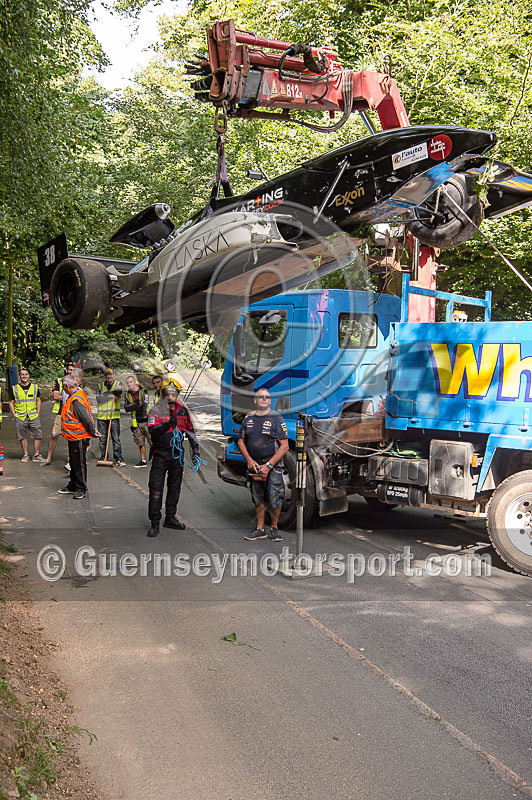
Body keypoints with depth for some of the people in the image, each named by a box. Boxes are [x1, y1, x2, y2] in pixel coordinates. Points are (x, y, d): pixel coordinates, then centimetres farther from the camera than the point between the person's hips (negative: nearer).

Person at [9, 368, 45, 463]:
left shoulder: (35, 387, 9)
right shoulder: (14, 388, 5)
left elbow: (38, 401, 13)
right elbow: (11, 403, 7)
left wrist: (38, 413, 4)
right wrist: (14, 415, -2)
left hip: (33, 416, 1)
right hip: (20, 417, -1)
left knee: (38, 435, -3)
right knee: (22, 437, 5)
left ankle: (36, 455, 6)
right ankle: (25, 455, 15)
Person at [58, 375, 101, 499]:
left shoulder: (76, 401, -25)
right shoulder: (78, 393, 9)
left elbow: (86, 419, -25)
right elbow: (86, 417, 15)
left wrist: (92, 432, -13)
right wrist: (92, 430, 17)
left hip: (79, 437, -11)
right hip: (74, 437, 11)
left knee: (79, 463, 1)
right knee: (73, 462, 20)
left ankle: (81, 489, 11)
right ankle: (72, 486, 32)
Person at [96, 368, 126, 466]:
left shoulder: (118, 384, 10)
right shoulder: (100, 386, 11)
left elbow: (119, 392, -10)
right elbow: (98, 399, -2)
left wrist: (117, 393, -30)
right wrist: (110, 396, -10)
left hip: (114, 415, -2)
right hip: (102, 416, 2)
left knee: (116, 438, -4)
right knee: (102, 438, 7)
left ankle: (118, 458, -1)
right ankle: (103, 458, 16)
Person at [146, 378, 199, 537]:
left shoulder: (183, 411, 6)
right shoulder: (156, 410, -9)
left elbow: (190, 430, 17)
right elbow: (153, 431, -24)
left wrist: (195, 448, 12)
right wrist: (167, 425, -39)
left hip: (177, 453, 5)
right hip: (161, 454, -5)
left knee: (175, 488, 14)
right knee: (156, 489, -7)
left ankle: (170, 518, 28)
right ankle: (154, 524, -2)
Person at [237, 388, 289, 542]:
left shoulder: (276, 418, -4)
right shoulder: (248, 418, 10)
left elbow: (284, 446, -9)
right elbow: (241, 442, 13)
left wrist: (269, 465, -14)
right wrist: (249, 460, -4)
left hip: (273, 466, -4)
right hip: (253, 465, 4)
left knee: (275, 498, -6)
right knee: (258, 499, 11)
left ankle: (274, 528, 12)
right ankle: (260, 529, 22)